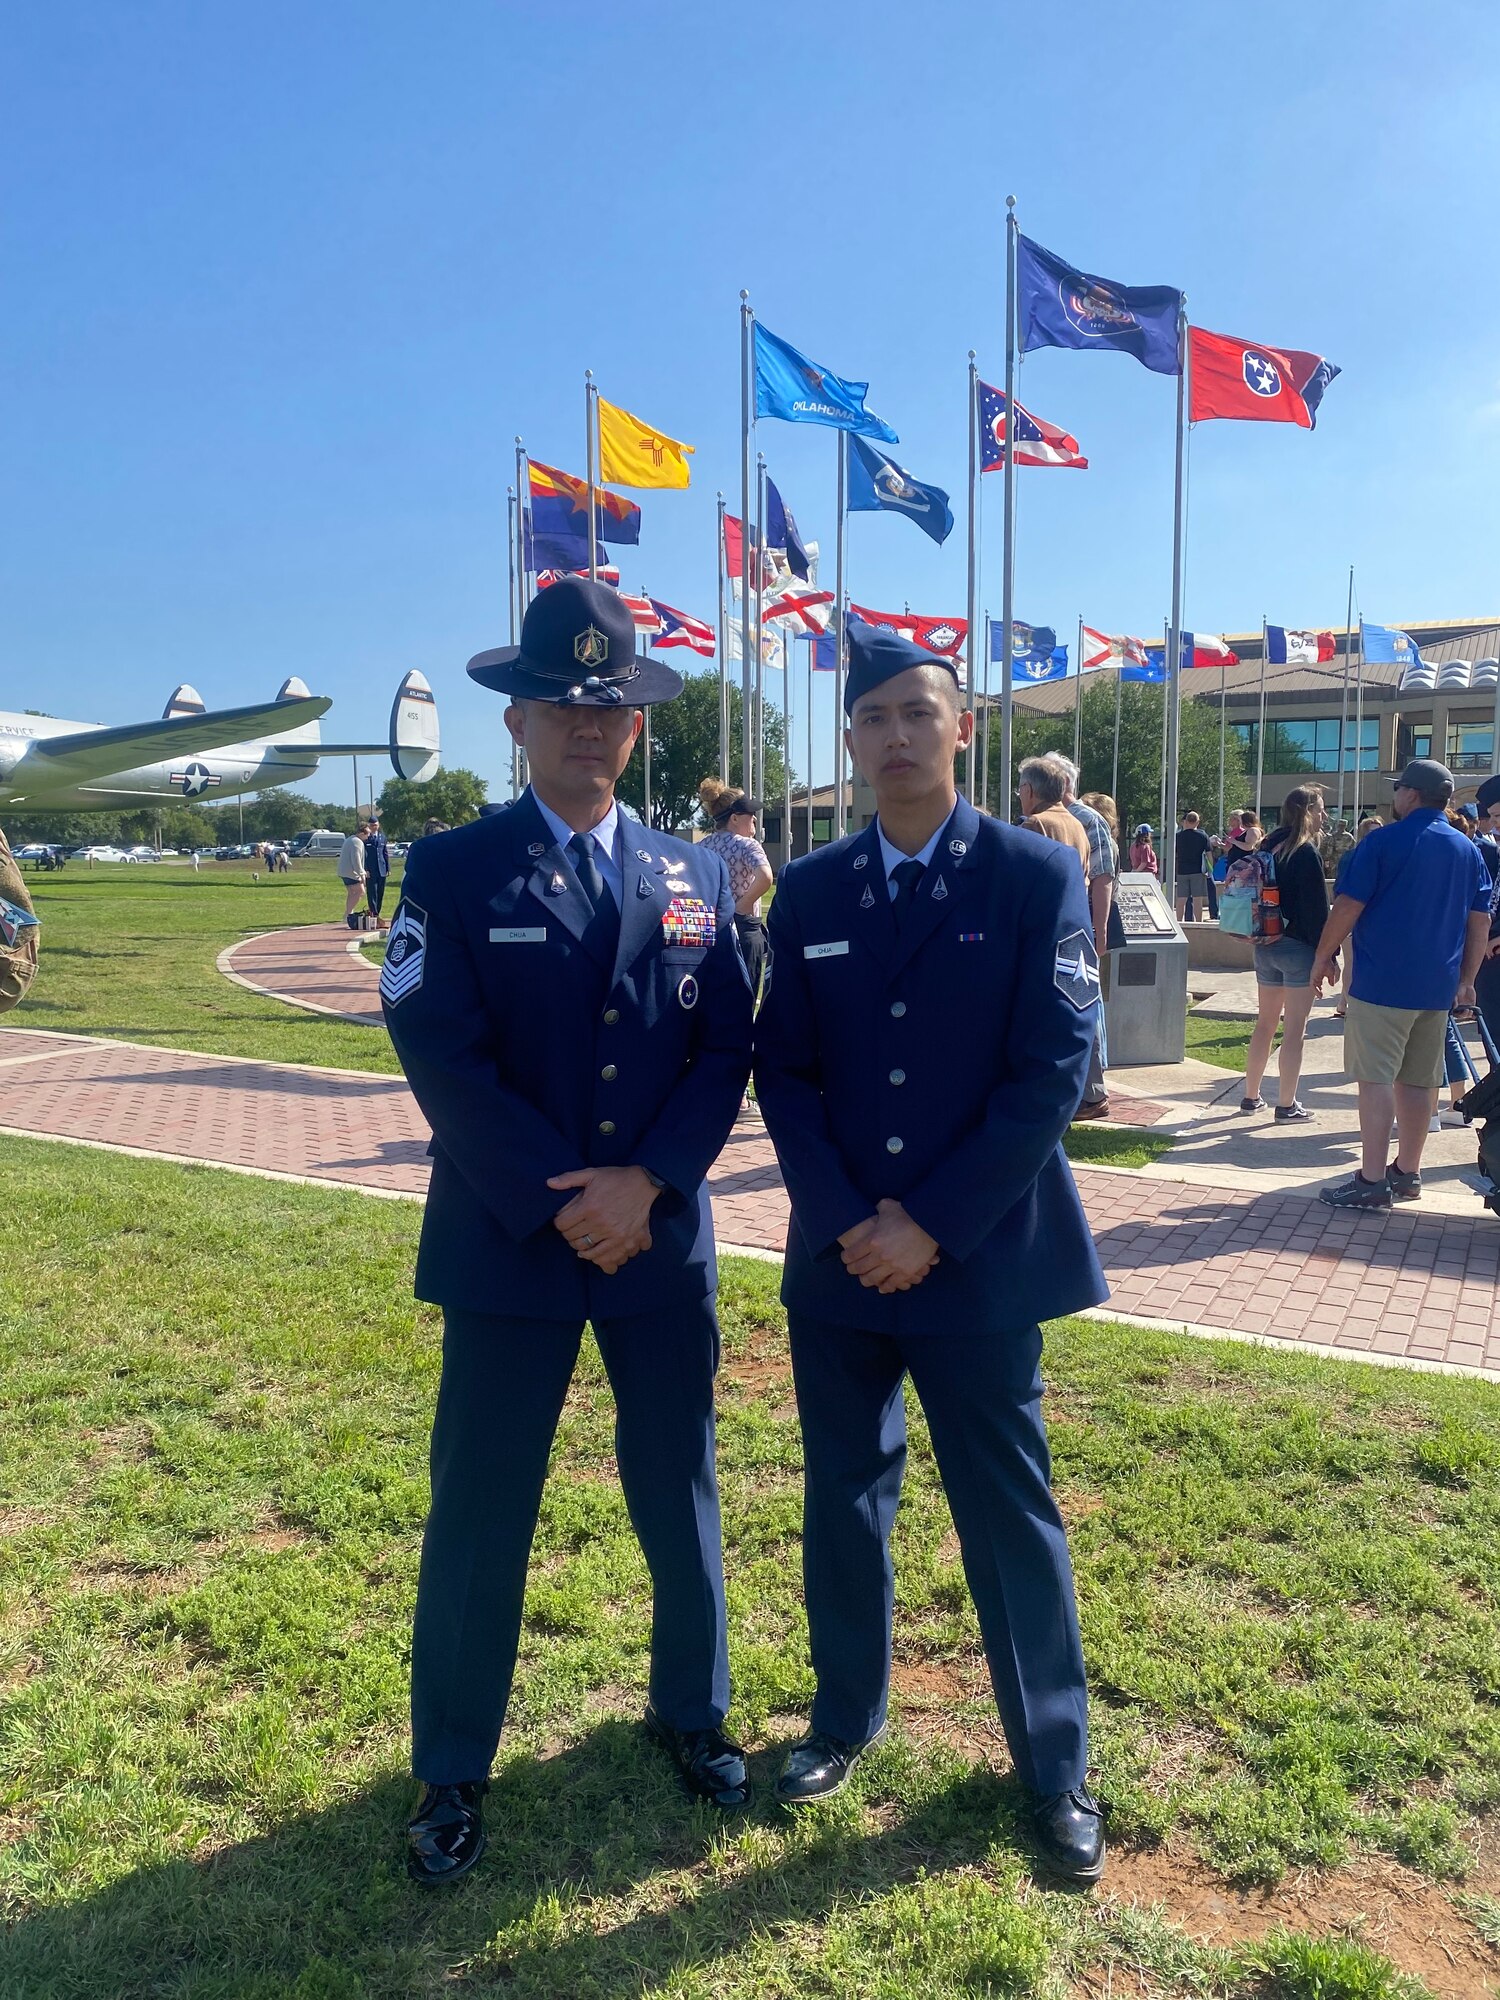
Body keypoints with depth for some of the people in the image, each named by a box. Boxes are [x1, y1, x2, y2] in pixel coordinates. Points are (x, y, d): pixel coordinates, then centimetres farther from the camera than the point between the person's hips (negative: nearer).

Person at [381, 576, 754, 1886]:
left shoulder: (696, 879, 7)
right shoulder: (453, 870, -3)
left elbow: (726, 1050, 1)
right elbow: (444, 1057, -12)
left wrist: (648, 1183, -13)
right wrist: (562, 1205, -15)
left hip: (665, 1238, 3)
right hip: (508, 1243, -3)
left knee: (681, 1497, 16)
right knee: (480, 1516, 8)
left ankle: (691, 1713, 39)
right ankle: (452, 1775, 28)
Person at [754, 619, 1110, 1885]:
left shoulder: (1037, 876, -6)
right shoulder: (810, 890, 4)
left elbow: (1055, 1071, -11)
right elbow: (784, 1069, 4)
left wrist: (932, 1225, -14)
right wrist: (844, 1218, -9)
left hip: (980, 1260, -3)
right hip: (840, 1259, 3)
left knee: (1009, 1515, 8)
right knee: (843, 1498, 16)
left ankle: (1057, 1766, 28)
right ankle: (848, 1713, 38)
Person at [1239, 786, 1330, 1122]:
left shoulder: (1269, 846, 10)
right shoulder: (1306, 852, -14)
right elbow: (1317, 909, -16)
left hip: (1266, 946, 8)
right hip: (1298, 948, -8)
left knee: (1264, 1024, 16)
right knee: (1294, 1031, -2)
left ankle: (1251, 1096, 23)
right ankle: (1287, 1106, 2)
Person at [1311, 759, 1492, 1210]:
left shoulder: (1383, 842, -8)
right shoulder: (1468, 851, 10)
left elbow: (1348, 907, -11)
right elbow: (1480, 922, 13)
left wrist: (1323, 957, 0)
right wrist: (1466, 980, 19)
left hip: (1382, 982, -6)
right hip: (1437, 987, 6)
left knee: (1376, 1078, -5)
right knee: (1419, 1081, 12)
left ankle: (1372, 1181, -7)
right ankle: (1407, 1174, 20)